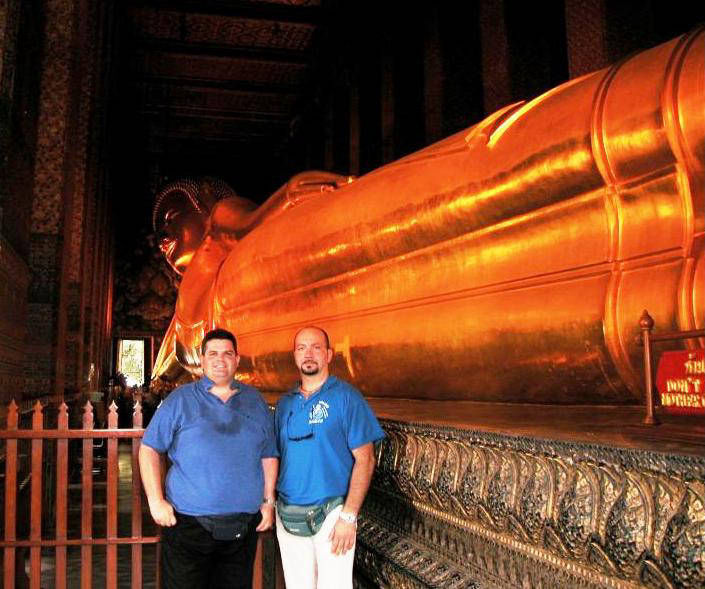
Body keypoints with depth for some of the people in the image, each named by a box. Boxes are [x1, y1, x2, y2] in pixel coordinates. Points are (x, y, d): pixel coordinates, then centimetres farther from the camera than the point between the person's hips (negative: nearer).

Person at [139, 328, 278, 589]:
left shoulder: (255, 401, 9)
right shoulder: (180, 400, 0)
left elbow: (268, 455, 13)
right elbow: (149, 448, 0)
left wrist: (268, 501, 6)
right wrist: (155, 500, -8)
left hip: (244, 526, 3)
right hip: (188, 523, -3)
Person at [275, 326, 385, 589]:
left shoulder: (346, 397, -7)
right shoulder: (285, 403, 8)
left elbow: (365, 459, -11)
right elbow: (276, 456, 13)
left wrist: (348, 516, -17)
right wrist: (271, 504, 2)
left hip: (331, 514, -5)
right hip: (287, 515, 5)